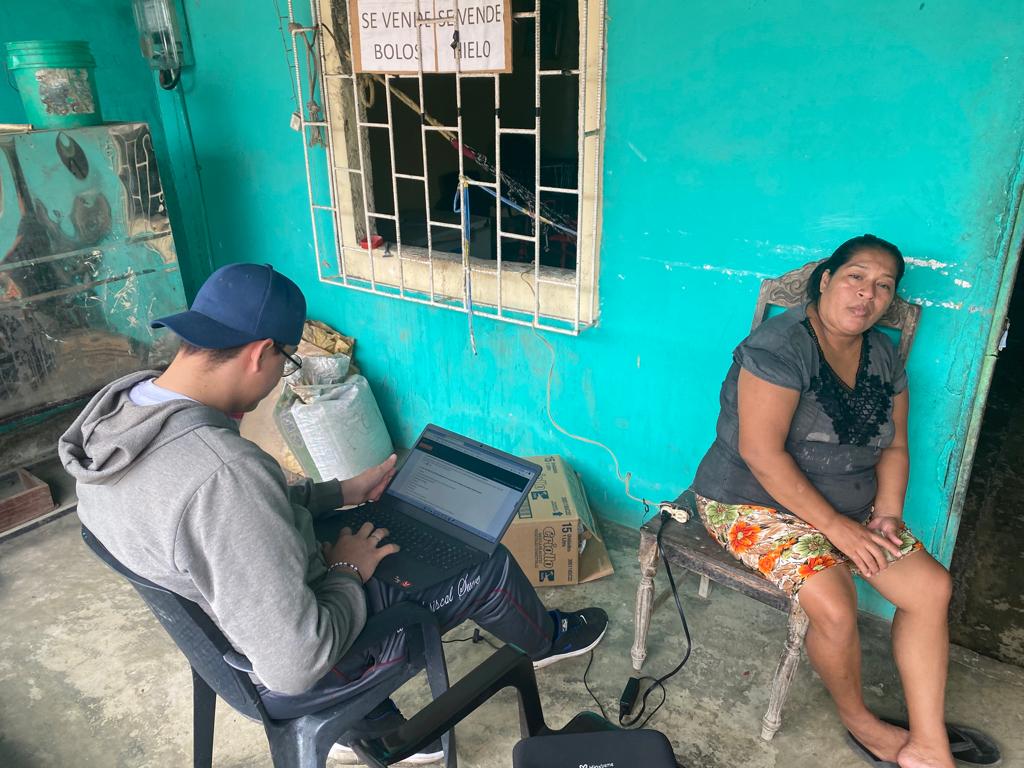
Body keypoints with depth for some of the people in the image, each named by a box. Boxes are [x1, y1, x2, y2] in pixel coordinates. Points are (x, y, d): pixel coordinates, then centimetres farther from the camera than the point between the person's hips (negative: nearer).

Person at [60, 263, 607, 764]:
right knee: (490, 565, 4)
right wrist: (346, 572, -16)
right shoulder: (223, 475, -41)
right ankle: (545, 640, 41)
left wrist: (342, 492, 7)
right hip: (297, 669, -8)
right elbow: (297, 665, -34)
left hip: (215, 621, 8)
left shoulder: (117, 404, -10)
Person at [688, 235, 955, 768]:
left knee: (932, 587, -7)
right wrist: (835, 526, -23)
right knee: (835, 606, -25)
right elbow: (760, 453, -25)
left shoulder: (883, 356, 6)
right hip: (754, 503, -7)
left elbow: (894, 446, 12)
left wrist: (888, 512, -7)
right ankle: (857, 719, 7)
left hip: (851, 509, 8)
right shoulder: (780, 345, -20)